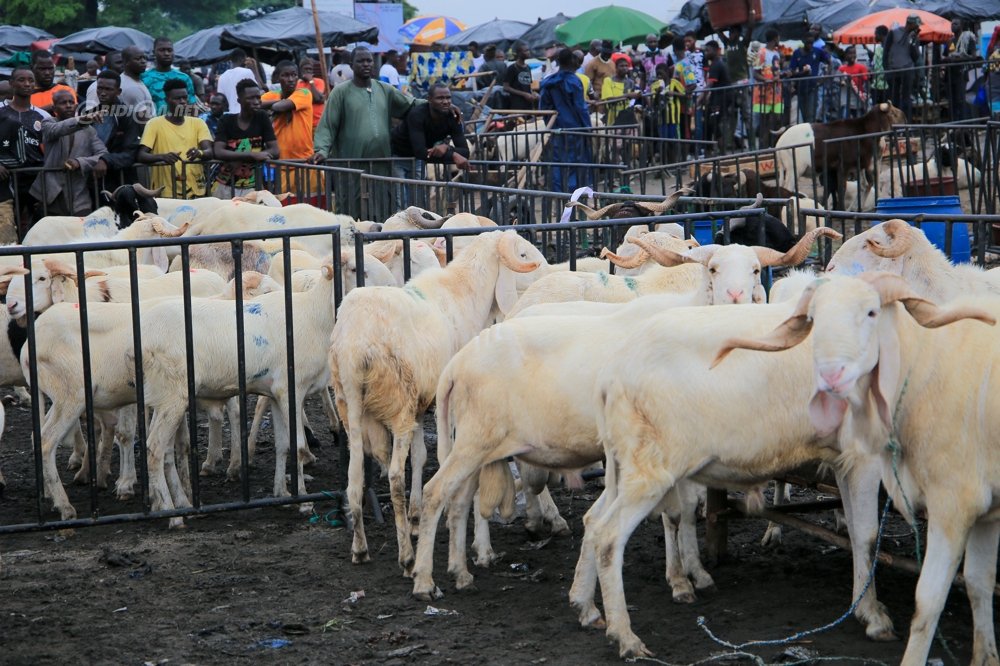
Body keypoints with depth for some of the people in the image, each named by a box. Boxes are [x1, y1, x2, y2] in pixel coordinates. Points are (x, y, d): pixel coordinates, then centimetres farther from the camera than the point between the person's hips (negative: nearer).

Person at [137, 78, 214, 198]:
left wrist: (200, 153, -25)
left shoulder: (198, 123, 11)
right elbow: (141, 156, -8)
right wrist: (163, 156, -27)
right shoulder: (155, 124, 1)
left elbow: (209, 152, -1)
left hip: (195, 191, 3)